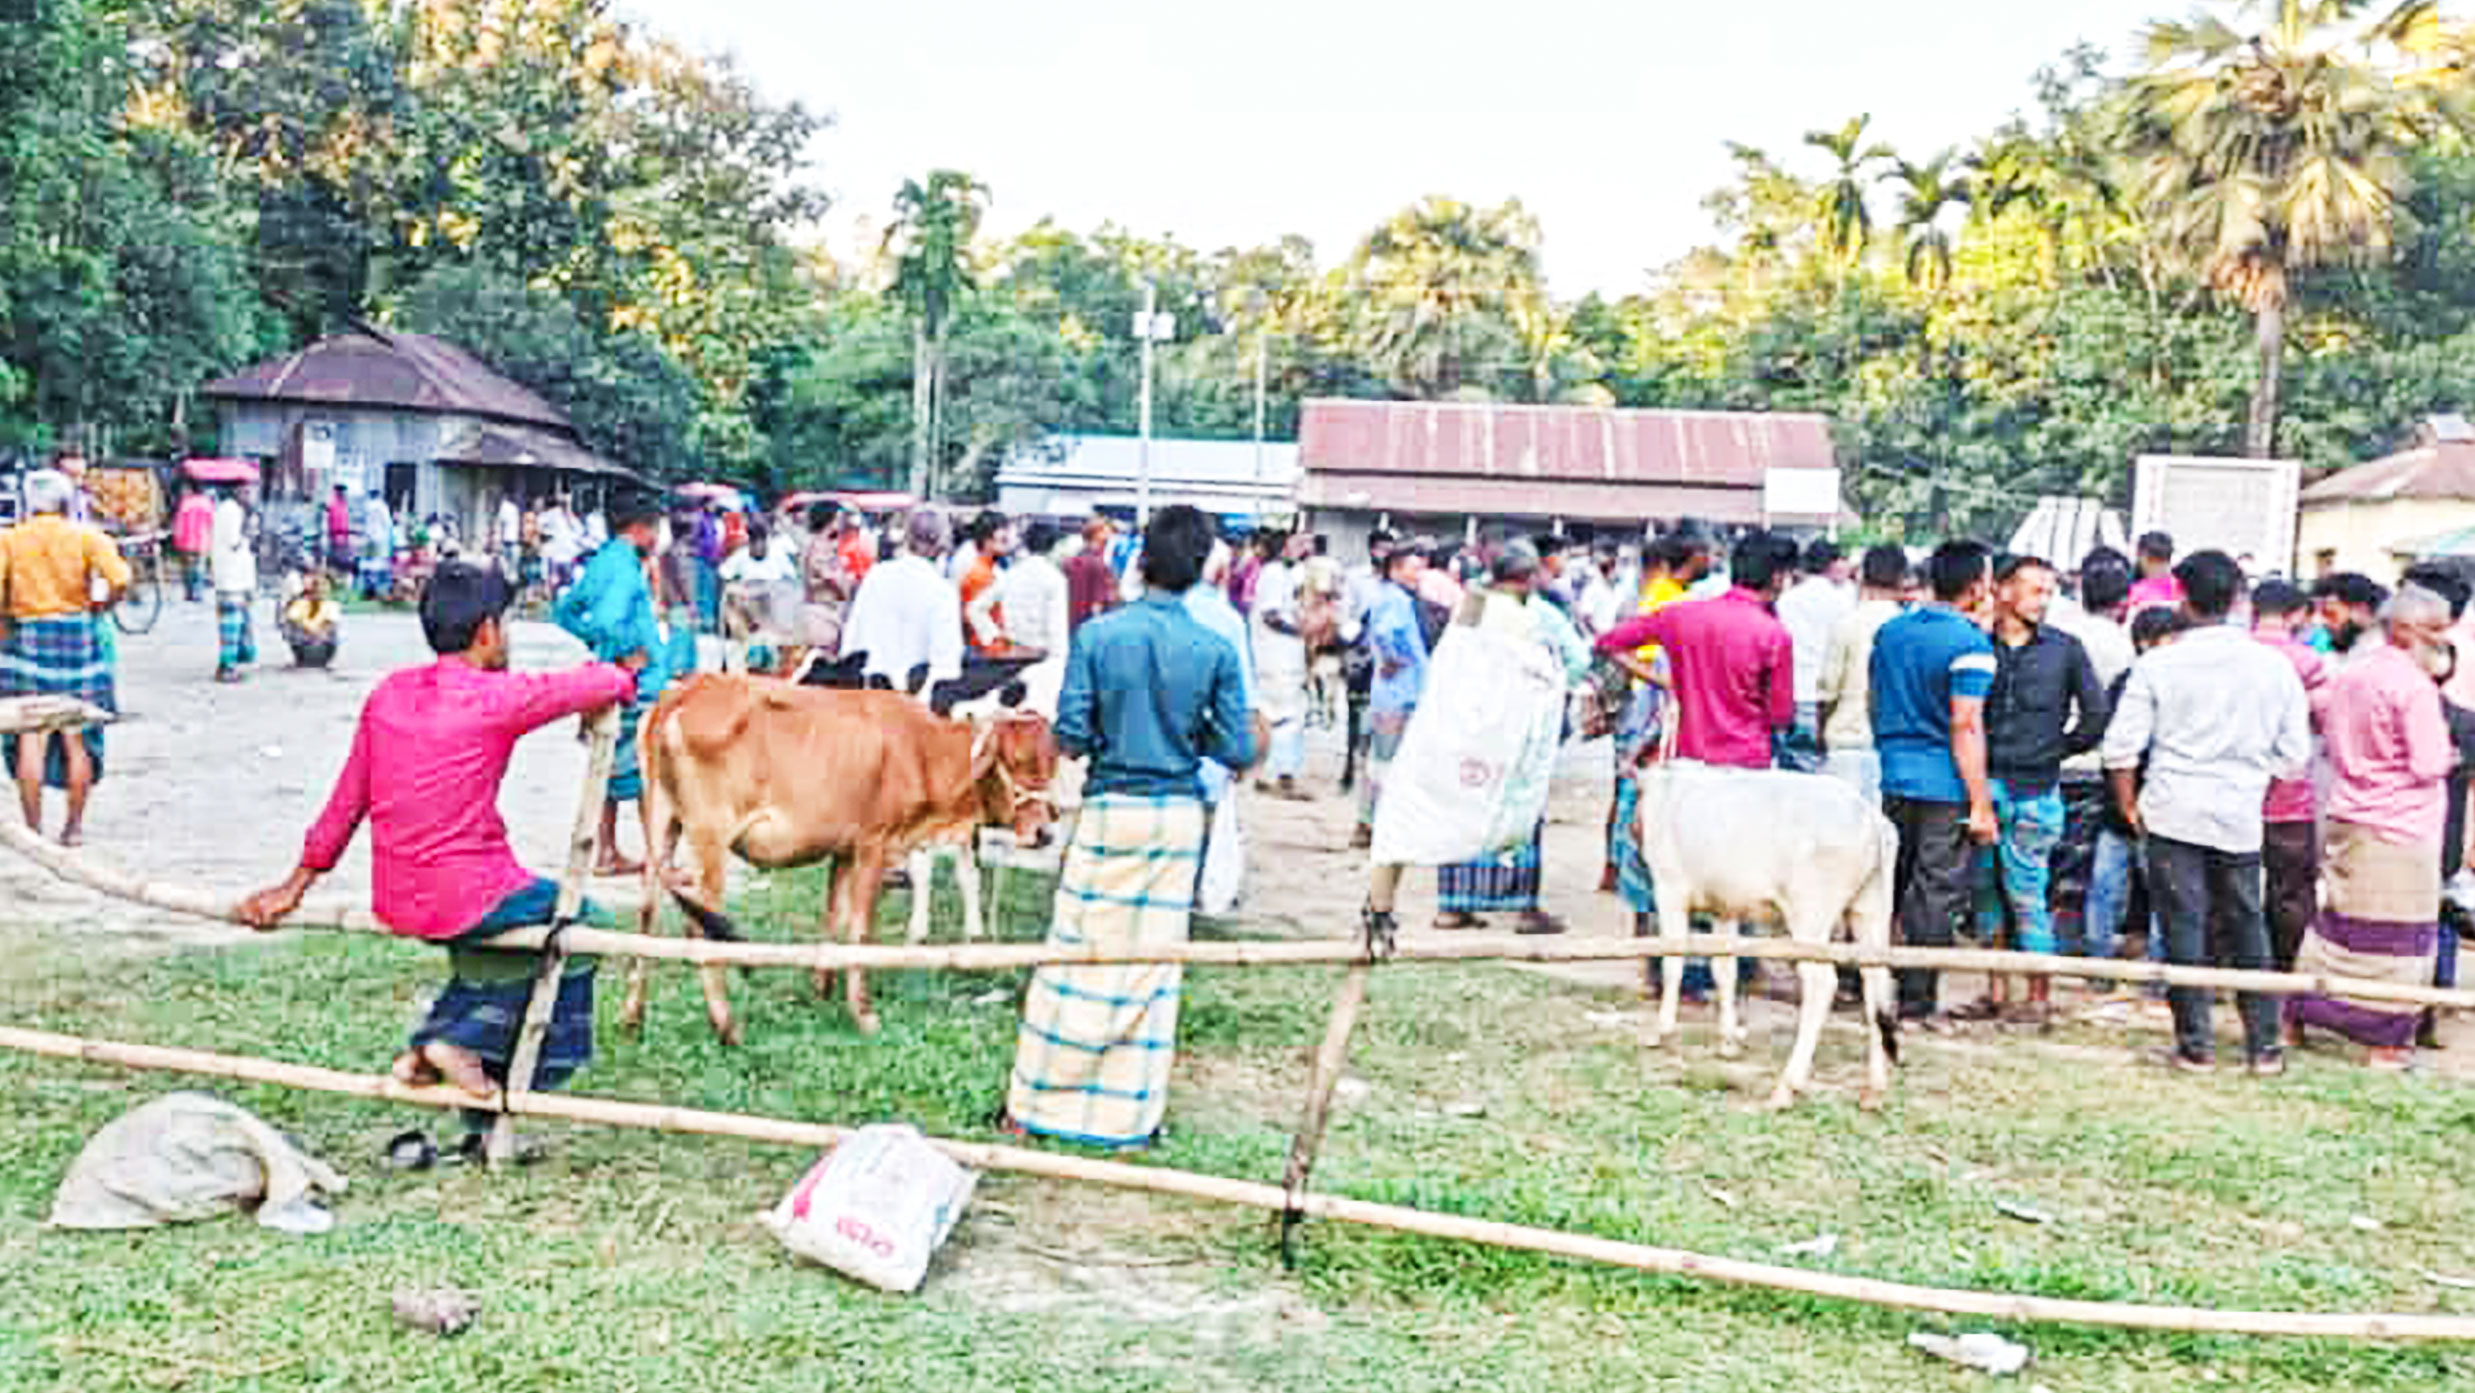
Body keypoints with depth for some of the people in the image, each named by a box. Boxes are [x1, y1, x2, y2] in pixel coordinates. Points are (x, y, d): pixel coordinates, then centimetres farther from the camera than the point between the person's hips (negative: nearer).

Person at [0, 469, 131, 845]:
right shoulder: (86, 536, -1)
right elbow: (120, 580, -14)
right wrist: (99, 605, 5)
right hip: (78, 636, 0)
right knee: (78, 739, 9)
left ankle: (33, 827, 4)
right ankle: (74, 825, 15)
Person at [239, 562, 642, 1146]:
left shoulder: (389, 693, 6)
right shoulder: (497, 697, -14)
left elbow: (346, 800, 13)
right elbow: (606, 683, -2)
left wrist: (295, 886, 22)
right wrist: (623, 672, 22)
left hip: (393, 901, 8)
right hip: (468, 896, -8)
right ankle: (465, 1043, 10)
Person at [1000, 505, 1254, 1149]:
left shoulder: (1098, 635, -8)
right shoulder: (1215, 650, -5)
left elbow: (1070, 736, -9)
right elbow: (1237, 751, -4)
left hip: (1109, 811, -1)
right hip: (1178, 816, 1)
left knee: (1078, 955, 8)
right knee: (1153, 965, 9)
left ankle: (1037, 1102, 18)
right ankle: (1131, 1115, 18)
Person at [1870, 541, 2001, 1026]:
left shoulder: (1890, 631, 8)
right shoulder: (1969, 643, -13)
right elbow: (1965, 727, -16)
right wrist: (1981, 805, -14)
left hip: (1892, 777, 6)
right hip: (1945, 786, -6)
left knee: (1884, 884, 15)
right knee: (1936, 892, 2)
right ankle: (1917, 1002, 7)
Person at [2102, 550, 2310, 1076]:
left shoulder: (2158, 664, -7)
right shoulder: (2275, 666, 0)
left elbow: (2121, 747, -7)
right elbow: (2295, 755, 4)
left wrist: (2128, 805, 6)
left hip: (2173, 813, -2)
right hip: (2240, 816, 2)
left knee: (2184, 929, 4)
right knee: (2247, 928, 14)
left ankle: (2196, 1045, 9)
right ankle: (2264, 1045, 20)